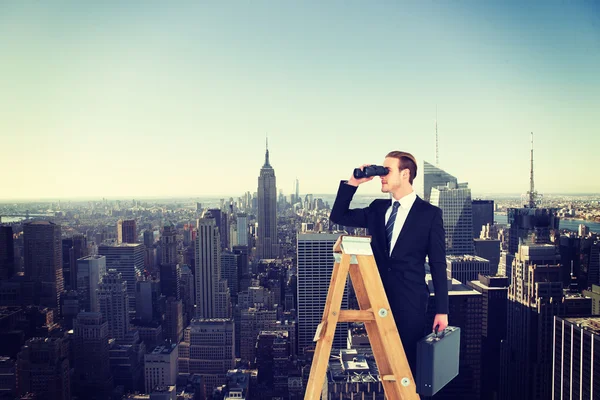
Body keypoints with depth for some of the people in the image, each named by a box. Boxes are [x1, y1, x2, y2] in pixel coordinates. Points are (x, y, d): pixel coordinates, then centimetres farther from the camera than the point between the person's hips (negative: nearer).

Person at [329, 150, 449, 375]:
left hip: (411, 300, -4)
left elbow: (438, 265, -4)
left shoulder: (430, 213, -4)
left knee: (410, 361, 3)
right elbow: (338, 216, 11)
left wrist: (441, 310, -6)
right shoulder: (377, 208, 10)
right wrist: (353, 182, 0)